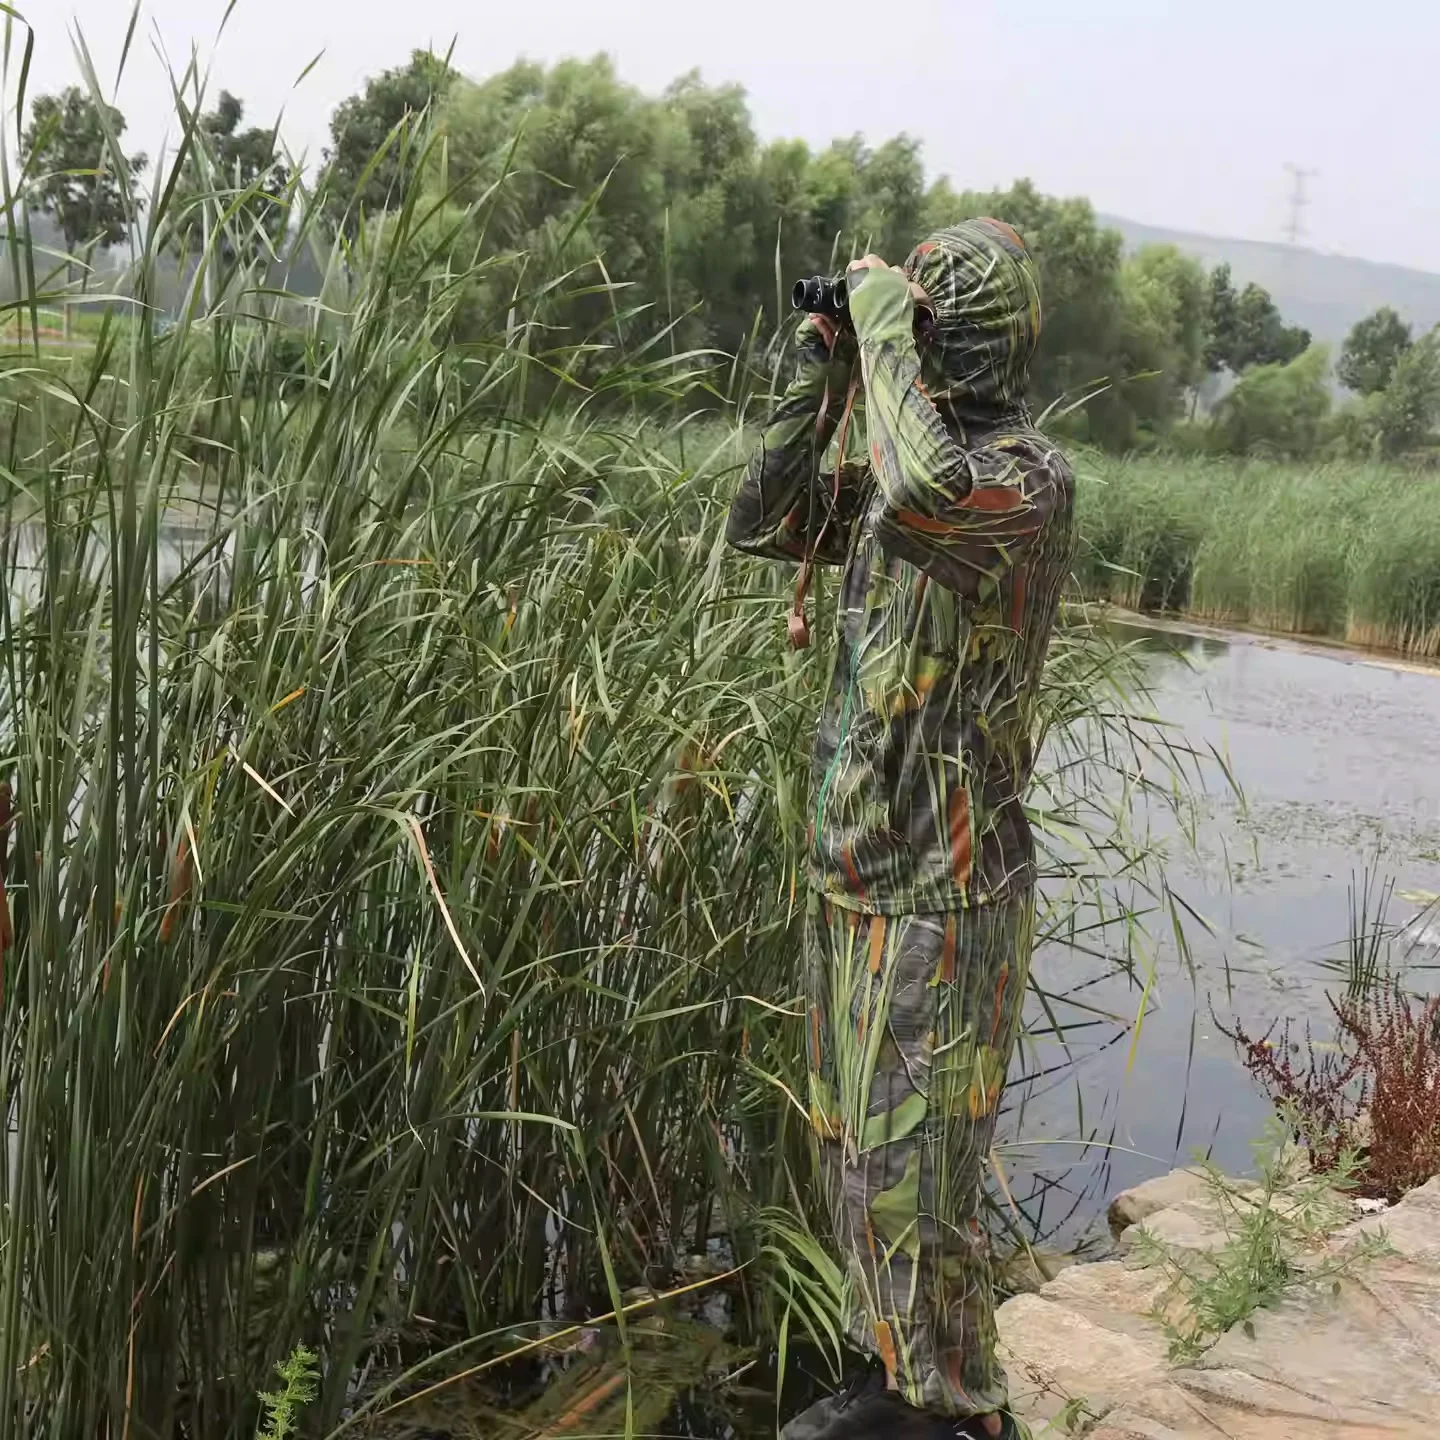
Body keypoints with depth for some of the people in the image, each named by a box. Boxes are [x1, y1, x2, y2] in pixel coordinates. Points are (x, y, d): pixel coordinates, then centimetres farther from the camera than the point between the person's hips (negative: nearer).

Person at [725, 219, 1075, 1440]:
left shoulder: (1030, 475, -16)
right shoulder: (904, 465, 10)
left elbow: (923, 496, -37)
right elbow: (763, 524, 13)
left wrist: (884, 323, -22)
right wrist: (822, 373, 3)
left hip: (948, 897, -9)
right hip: (850, 880, 9)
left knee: (912, 1178, -2)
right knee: (852, 1155, 17)